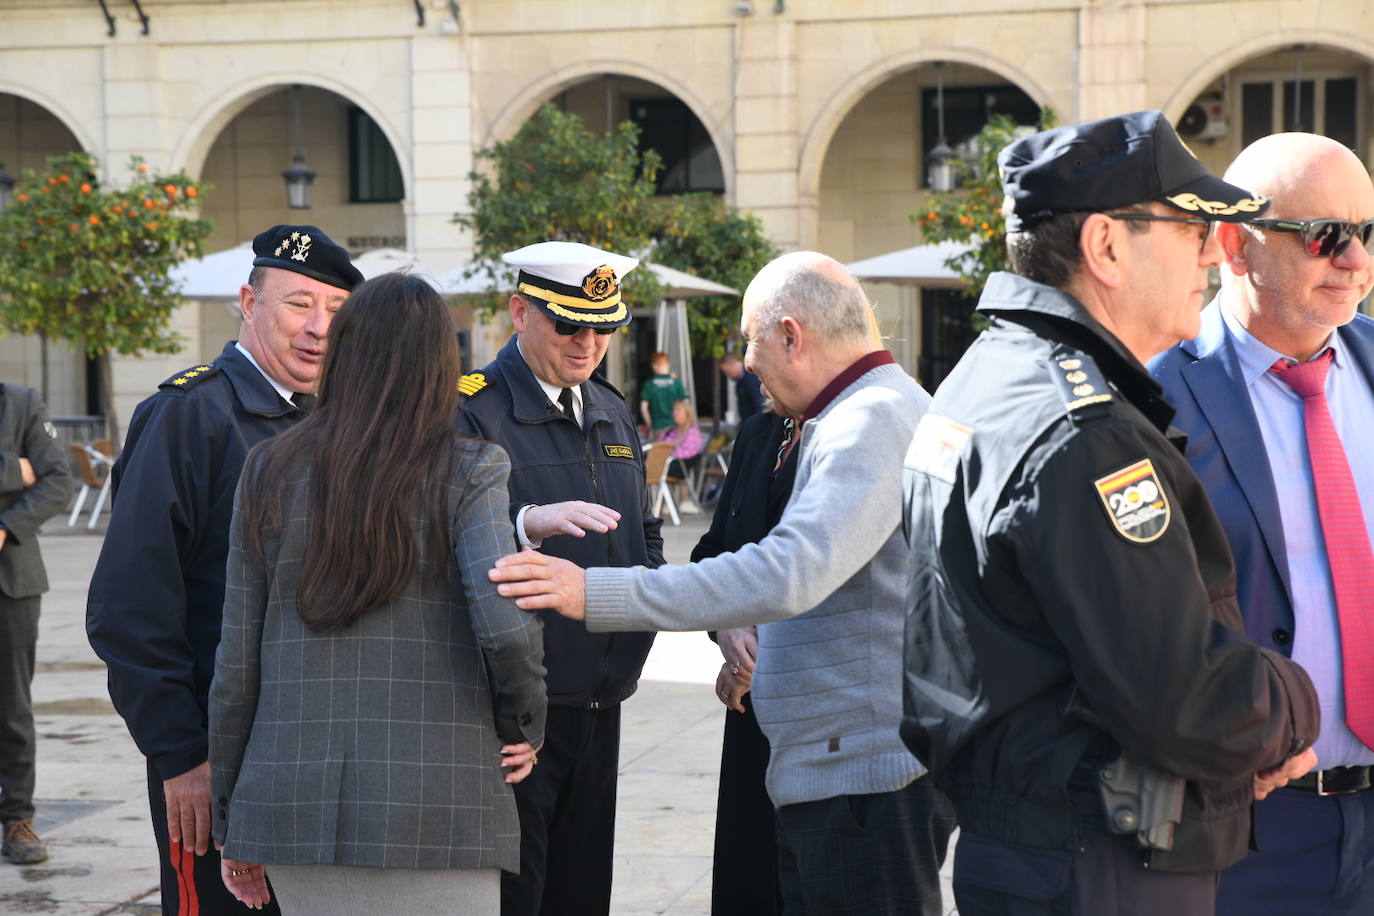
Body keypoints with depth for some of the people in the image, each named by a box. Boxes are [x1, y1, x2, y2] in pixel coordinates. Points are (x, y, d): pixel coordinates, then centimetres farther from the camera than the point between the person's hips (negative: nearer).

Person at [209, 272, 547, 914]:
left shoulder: (270, 473, 6)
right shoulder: (466, 474, -4)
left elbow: (237, 661, 7)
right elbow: (507, 624, -18)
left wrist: (230, 820, 14)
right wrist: (524, 728, 1)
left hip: (296, 805, 4)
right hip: (435, 810, -3)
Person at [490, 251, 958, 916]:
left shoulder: (871, 421, -16)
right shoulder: (888, 408, 19)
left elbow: (789, 574, -30)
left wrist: (598, 593, -31)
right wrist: (740, 639, 14)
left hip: (866, 779, -10)